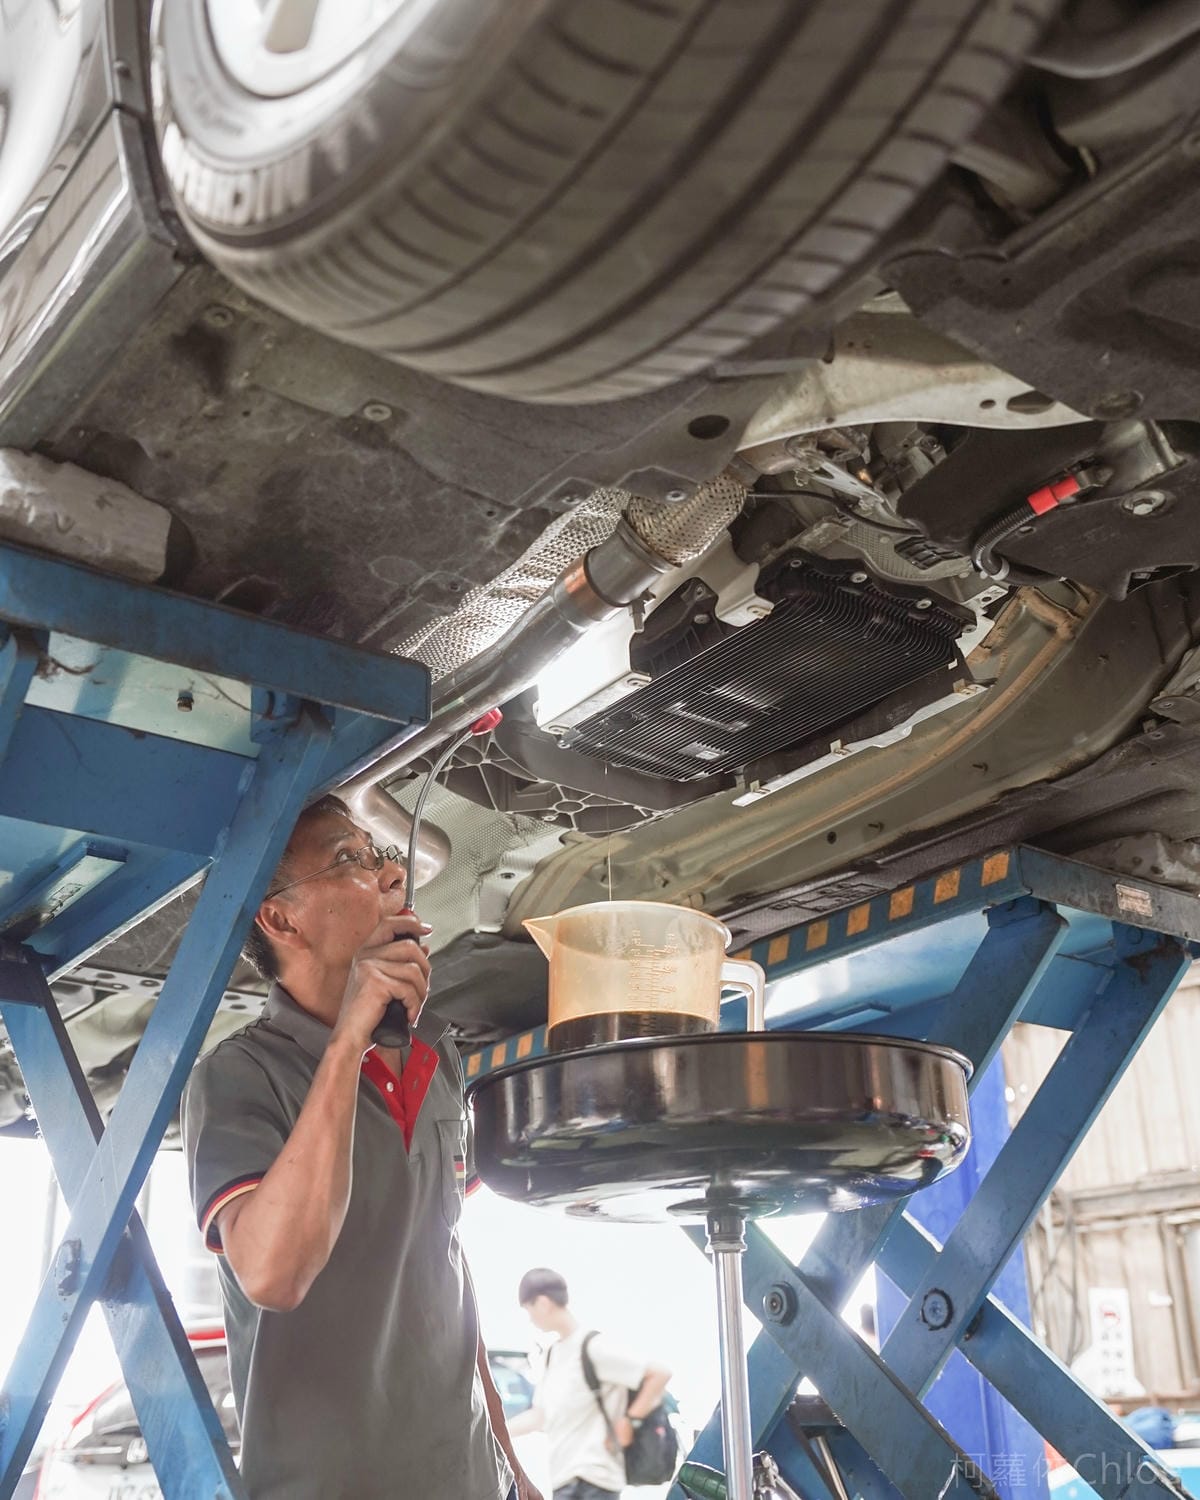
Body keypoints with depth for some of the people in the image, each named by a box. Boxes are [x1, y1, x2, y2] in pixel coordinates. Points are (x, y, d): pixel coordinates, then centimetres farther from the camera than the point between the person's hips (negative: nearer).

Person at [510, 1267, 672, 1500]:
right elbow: (541, 1416, 20)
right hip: (566, 1477, 9)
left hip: (591, 1478, -9)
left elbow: (660, 1375, -15)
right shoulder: (554, 1352, 13)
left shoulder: (593, 1347, -14)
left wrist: (629, 1420, -13)